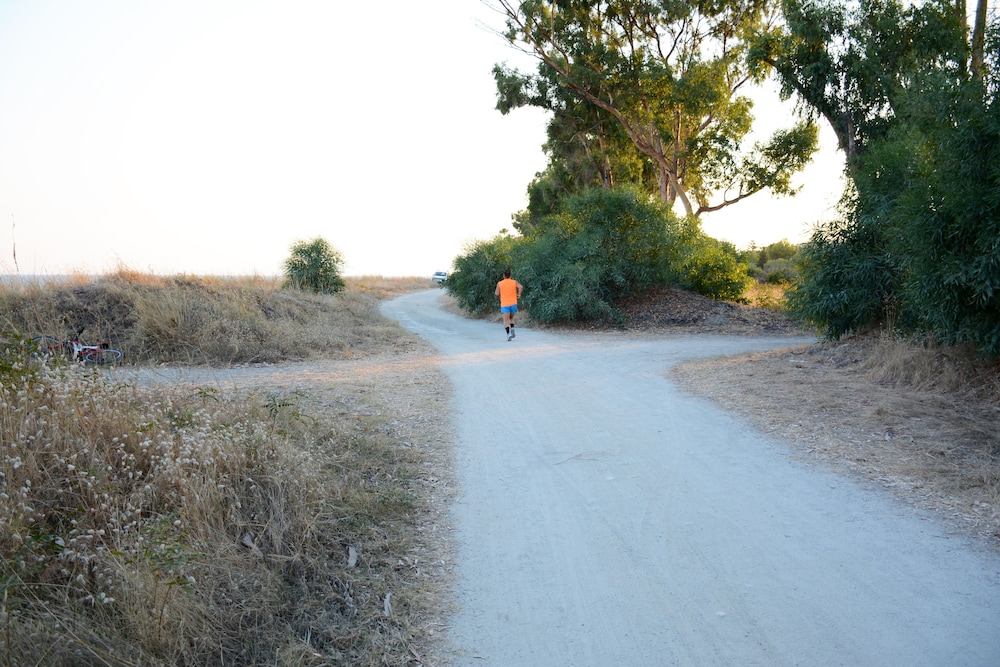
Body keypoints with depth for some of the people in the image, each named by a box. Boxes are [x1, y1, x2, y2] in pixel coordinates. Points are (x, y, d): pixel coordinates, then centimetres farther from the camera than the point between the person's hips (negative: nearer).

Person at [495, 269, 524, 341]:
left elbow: (497, 294, 1)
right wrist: (519, 294, 0)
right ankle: (512, 330, 2)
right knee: (511, 318, 22)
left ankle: (508, 333, -25)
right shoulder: (514, 282, 3)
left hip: (504, 305, -2)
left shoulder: (499, 284, 1)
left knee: (506, 320, -6)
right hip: (513, 303, 2)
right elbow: (521, 287, -14)